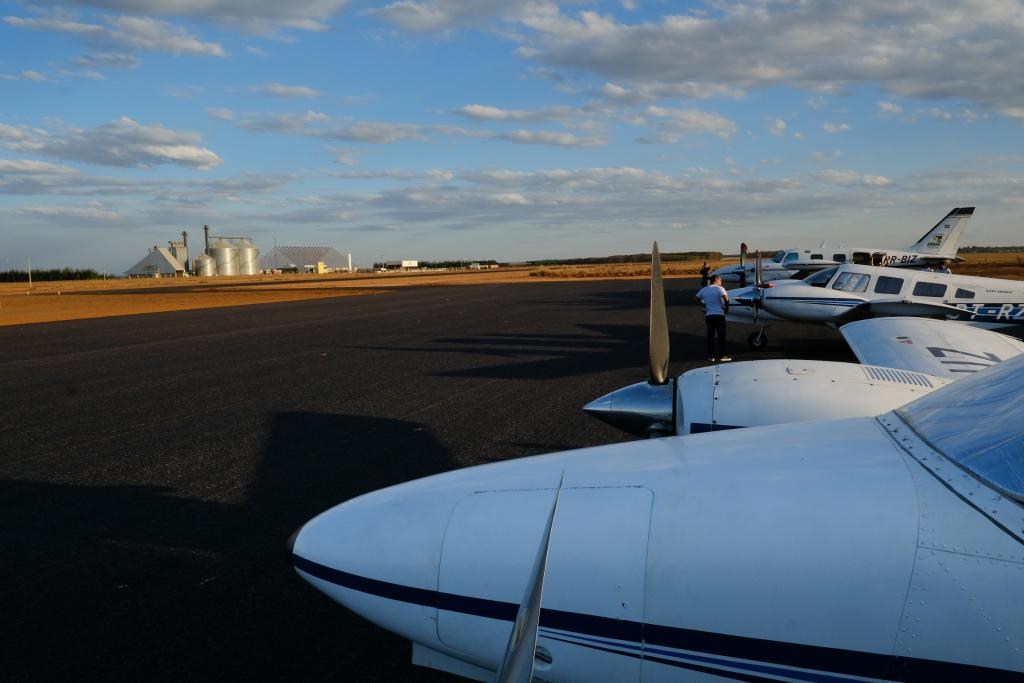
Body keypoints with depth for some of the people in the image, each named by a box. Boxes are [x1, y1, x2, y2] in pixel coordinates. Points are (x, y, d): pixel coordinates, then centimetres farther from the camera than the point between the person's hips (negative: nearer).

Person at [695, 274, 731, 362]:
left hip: (708, 315, 5)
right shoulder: (719, 289, -9)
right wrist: (726, 307, -7)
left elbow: (697, 298, 12)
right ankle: (722, 356, 2)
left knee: (710, 335, 10)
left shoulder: (704, 289, 8)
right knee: (721, 336, 2)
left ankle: (711, 355, 12)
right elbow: (726, 298, -23)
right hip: (719, 314, -5)